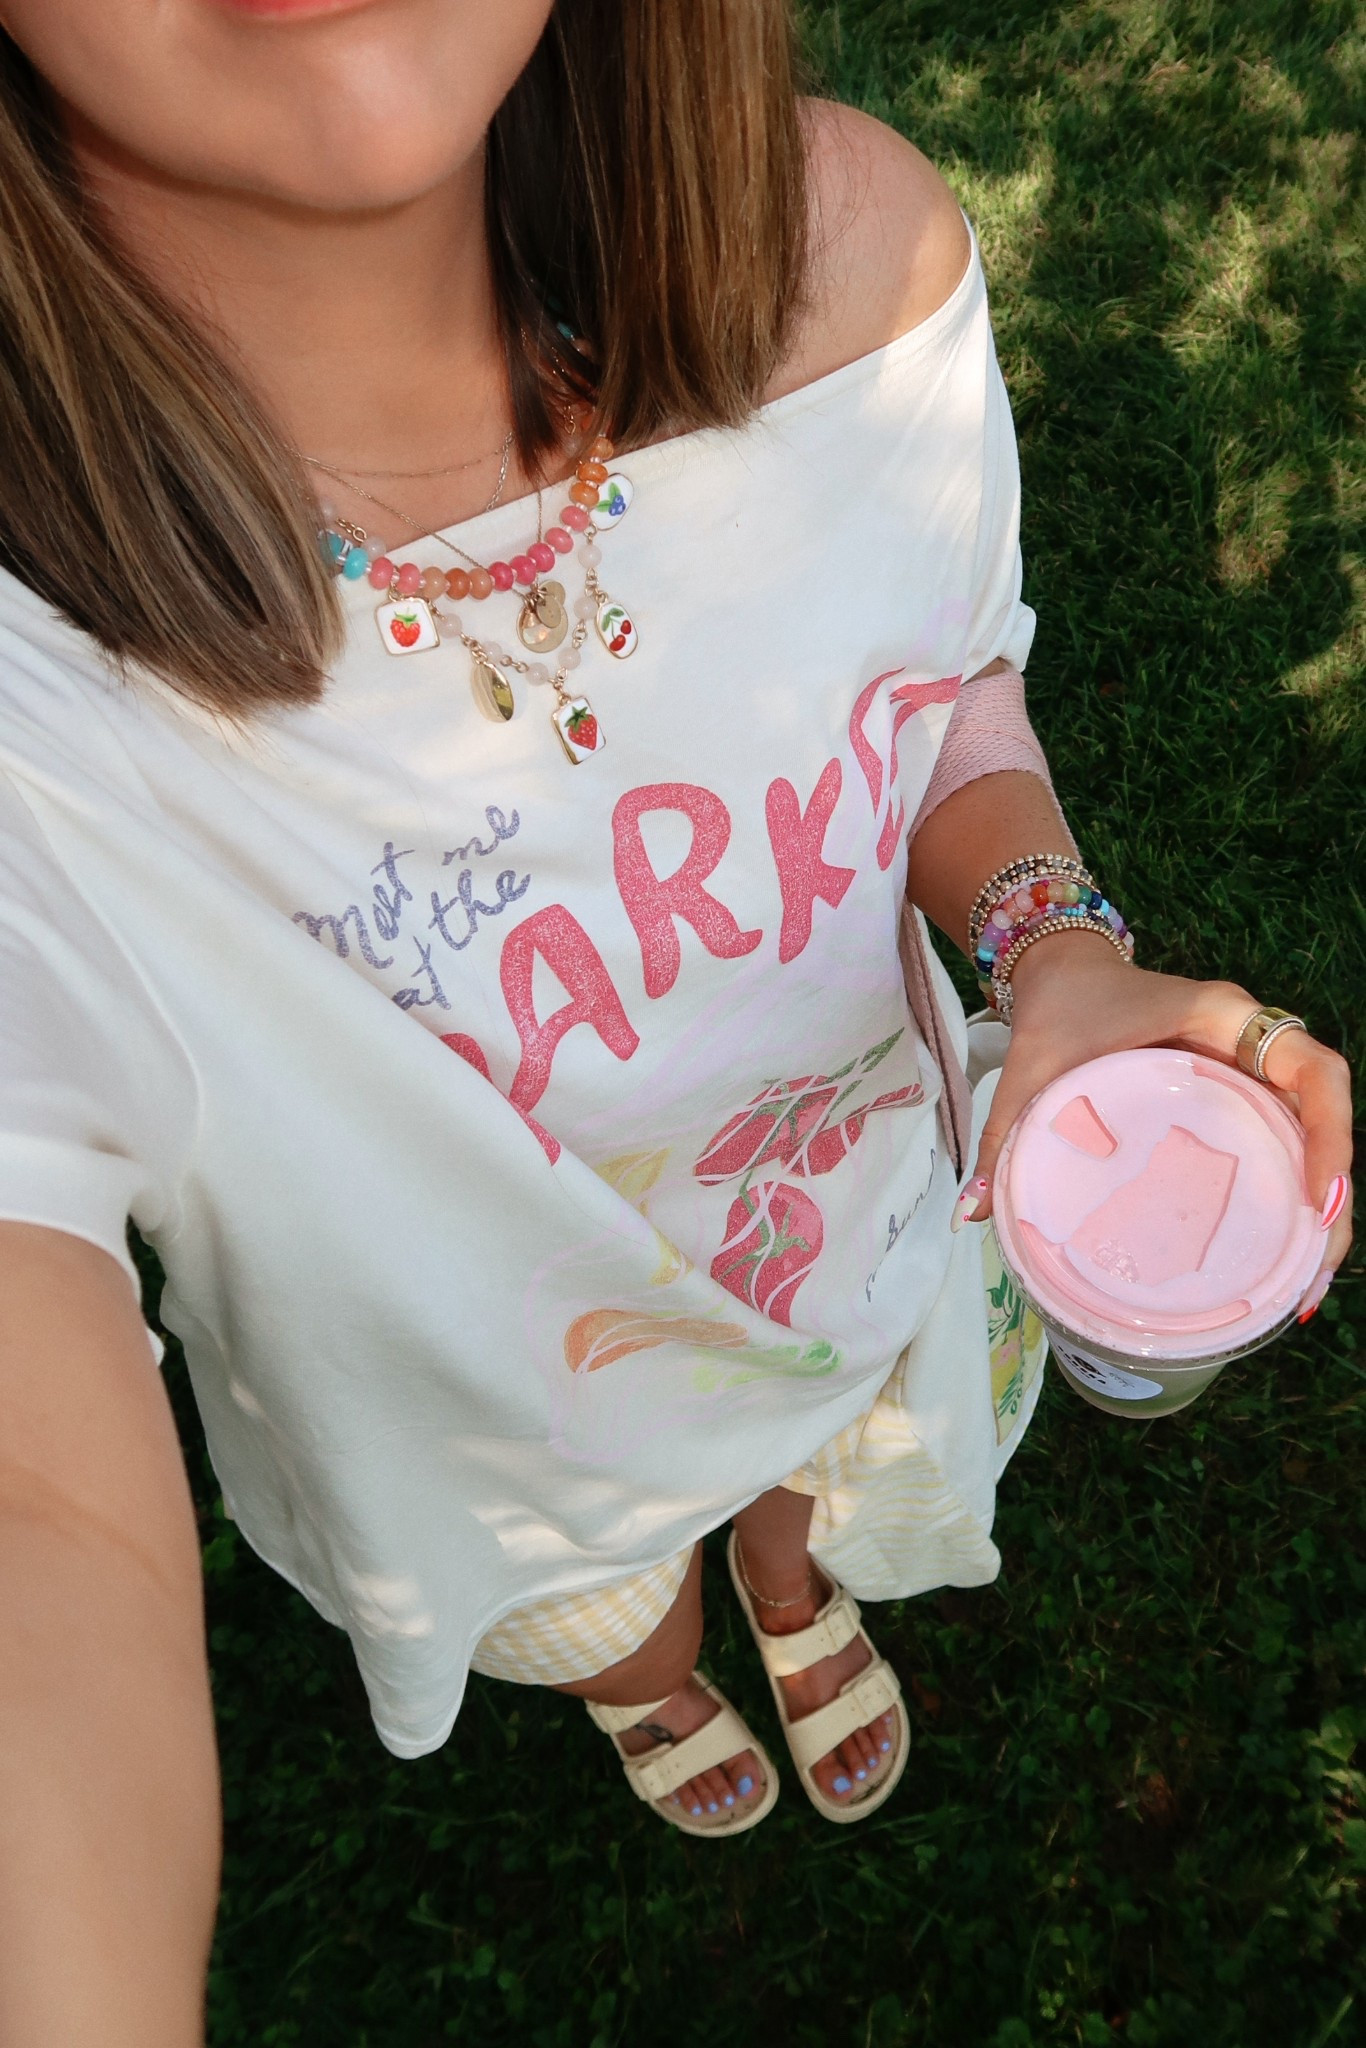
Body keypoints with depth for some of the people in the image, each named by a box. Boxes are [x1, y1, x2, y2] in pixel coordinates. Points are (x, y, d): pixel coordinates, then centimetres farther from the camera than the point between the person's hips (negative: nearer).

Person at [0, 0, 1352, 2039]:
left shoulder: (853, 250, -27)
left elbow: (950, 692, -7)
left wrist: (1060, 948, -29)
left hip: (884, 1257, 3)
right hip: (503, 1458, -1)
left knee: (842, 1504, 39)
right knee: (604, 1621, 37)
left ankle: (799, 1589, 81)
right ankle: (645, 1667, 79)